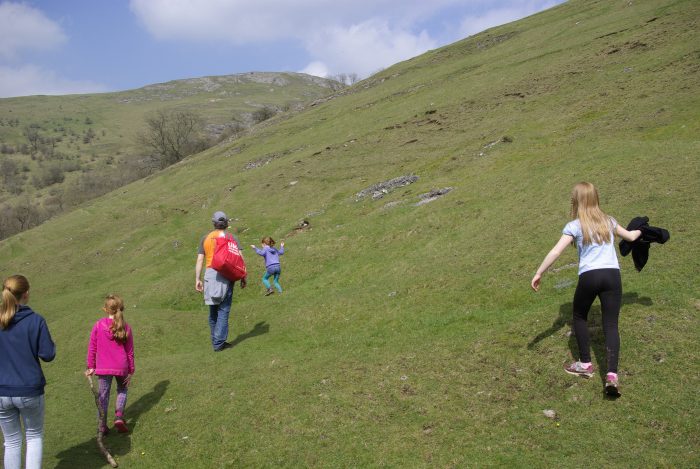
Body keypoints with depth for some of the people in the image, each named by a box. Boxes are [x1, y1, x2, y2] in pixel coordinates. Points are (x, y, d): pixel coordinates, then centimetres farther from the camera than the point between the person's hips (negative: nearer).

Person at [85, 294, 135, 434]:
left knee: (103, 396, 12)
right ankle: (119, 416, 5)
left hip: (103, 368, 0)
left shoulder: (98, 325, -7)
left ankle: (102, 426, 13)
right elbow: (130, 352, 0)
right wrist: (131, 371, 9)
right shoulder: (125, 328, -5)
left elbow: (92, 348, -2)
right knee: (122, 390, 23)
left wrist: (91, 367, 10)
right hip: (121, 367, 0)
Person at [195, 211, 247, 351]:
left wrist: (197, 279, 6)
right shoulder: (231, 238, 4)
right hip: (225, 275, -3)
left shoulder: (205, 238, 11)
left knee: (213, 310, 13)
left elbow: (199, 260, 6)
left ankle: (215, 341, 19)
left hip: (210, 274, 3)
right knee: (223, 310, -1)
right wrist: (243, 277, 1)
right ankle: (219, 343, -4)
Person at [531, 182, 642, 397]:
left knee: (579, 317, 22)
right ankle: (612, 374, -13)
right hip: (612, 275, 3)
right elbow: (630, 237, 33)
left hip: (589, 276, -3)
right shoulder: (608, 221, 17)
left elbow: (556, 252, -4)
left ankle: (586, 364, 24)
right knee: (610, 324, 2)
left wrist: (538, 274, 1)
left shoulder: (574, 226, 4)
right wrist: (640, 230, 55)